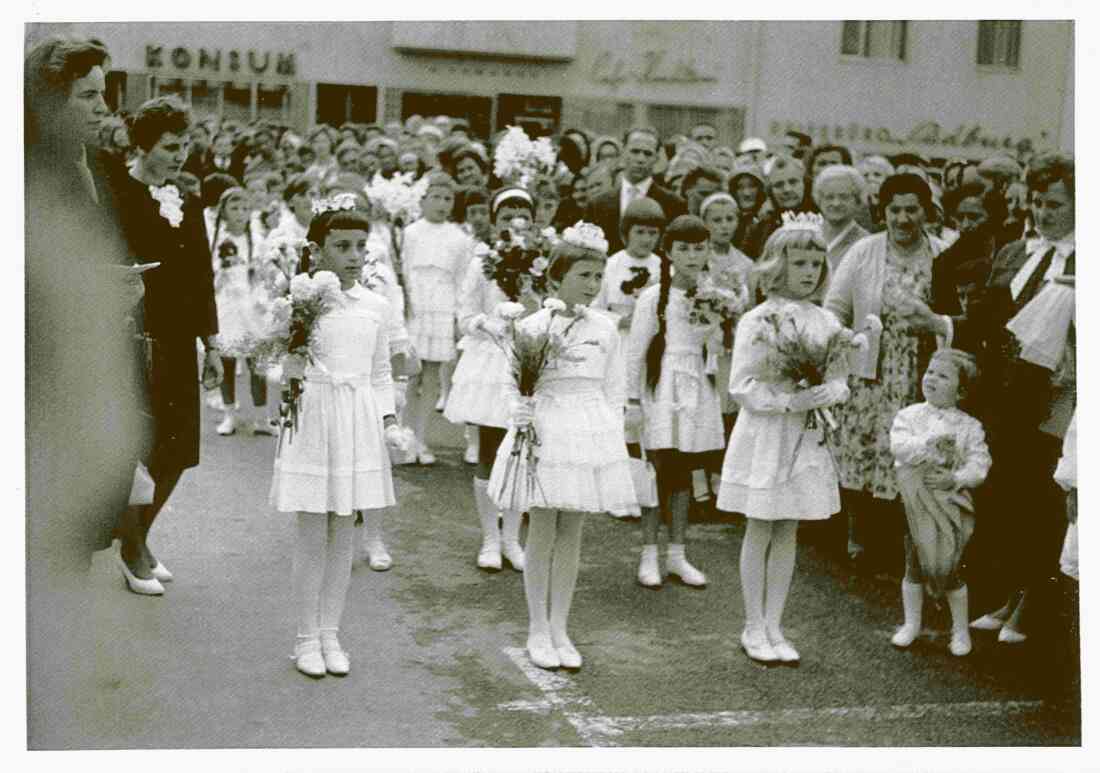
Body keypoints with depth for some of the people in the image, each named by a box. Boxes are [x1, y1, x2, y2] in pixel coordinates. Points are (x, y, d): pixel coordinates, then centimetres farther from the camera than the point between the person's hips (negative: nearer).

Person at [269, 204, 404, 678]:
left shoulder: (370, 309, 6)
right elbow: (288, 372, -6)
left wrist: (389, 419, 5)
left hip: (358, 425, 4)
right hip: (314, 421, -4)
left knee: (342, 536, 11)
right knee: (312, 536, 2)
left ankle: (330, 634, 23)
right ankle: (307, 639, 16)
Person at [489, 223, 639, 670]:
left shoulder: (604, 329, 4)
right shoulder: (532, 326, -5)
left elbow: (615, 392, 10)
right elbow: (516, 384, 0)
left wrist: (611, 442, 6)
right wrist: (519, 414, -16)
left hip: (590, 434, 3)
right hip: (544, 432, -3)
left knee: (571, 534, 9)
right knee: (542, 532, 4)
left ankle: (559, 628, 19)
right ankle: (537, 629, 16)